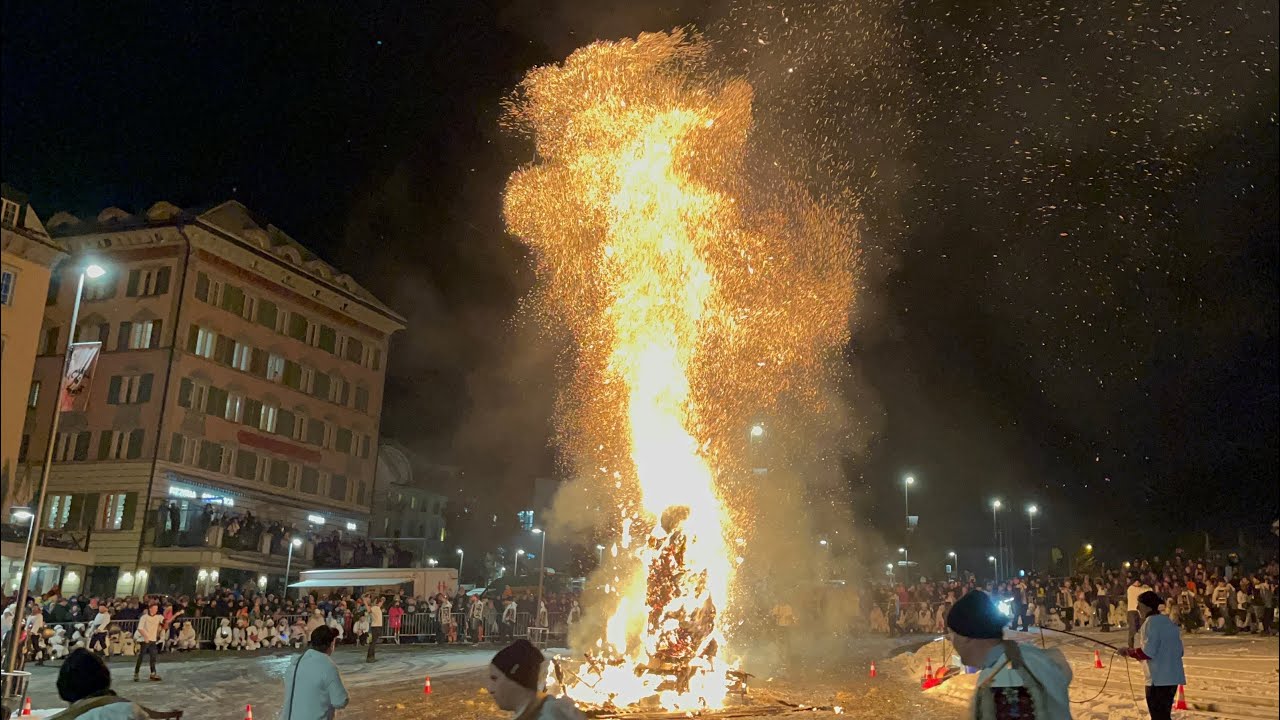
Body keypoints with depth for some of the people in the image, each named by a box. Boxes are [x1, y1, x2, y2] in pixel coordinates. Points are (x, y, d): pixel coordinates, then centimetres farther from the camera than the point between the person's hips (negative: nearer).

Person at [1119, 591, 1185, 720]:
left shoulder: (1151, 622, -12)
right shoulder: (1168, 622, 14)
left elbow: (1148, 651, -19)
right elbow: (1179, 650, 16)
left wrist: (1129, 652, -6)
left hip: (1159, 679, -9)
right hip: (1173, 677, 9)